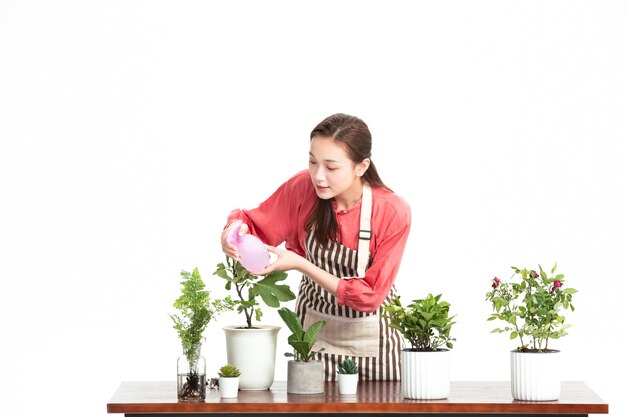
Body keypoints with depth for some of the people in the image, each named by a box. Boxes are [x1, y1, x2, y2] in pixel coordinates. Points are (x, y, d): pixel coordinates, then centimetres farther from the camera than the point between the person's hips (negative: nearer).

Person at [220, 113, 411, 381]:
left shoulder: (393, 212, -23)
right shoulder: (302, 188, -18)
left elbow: (371, 294, -21)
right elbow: (257, 225, -2)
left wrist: (300, 264, -30)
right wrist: (237, 228, -27)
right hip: (314, 325, 2)